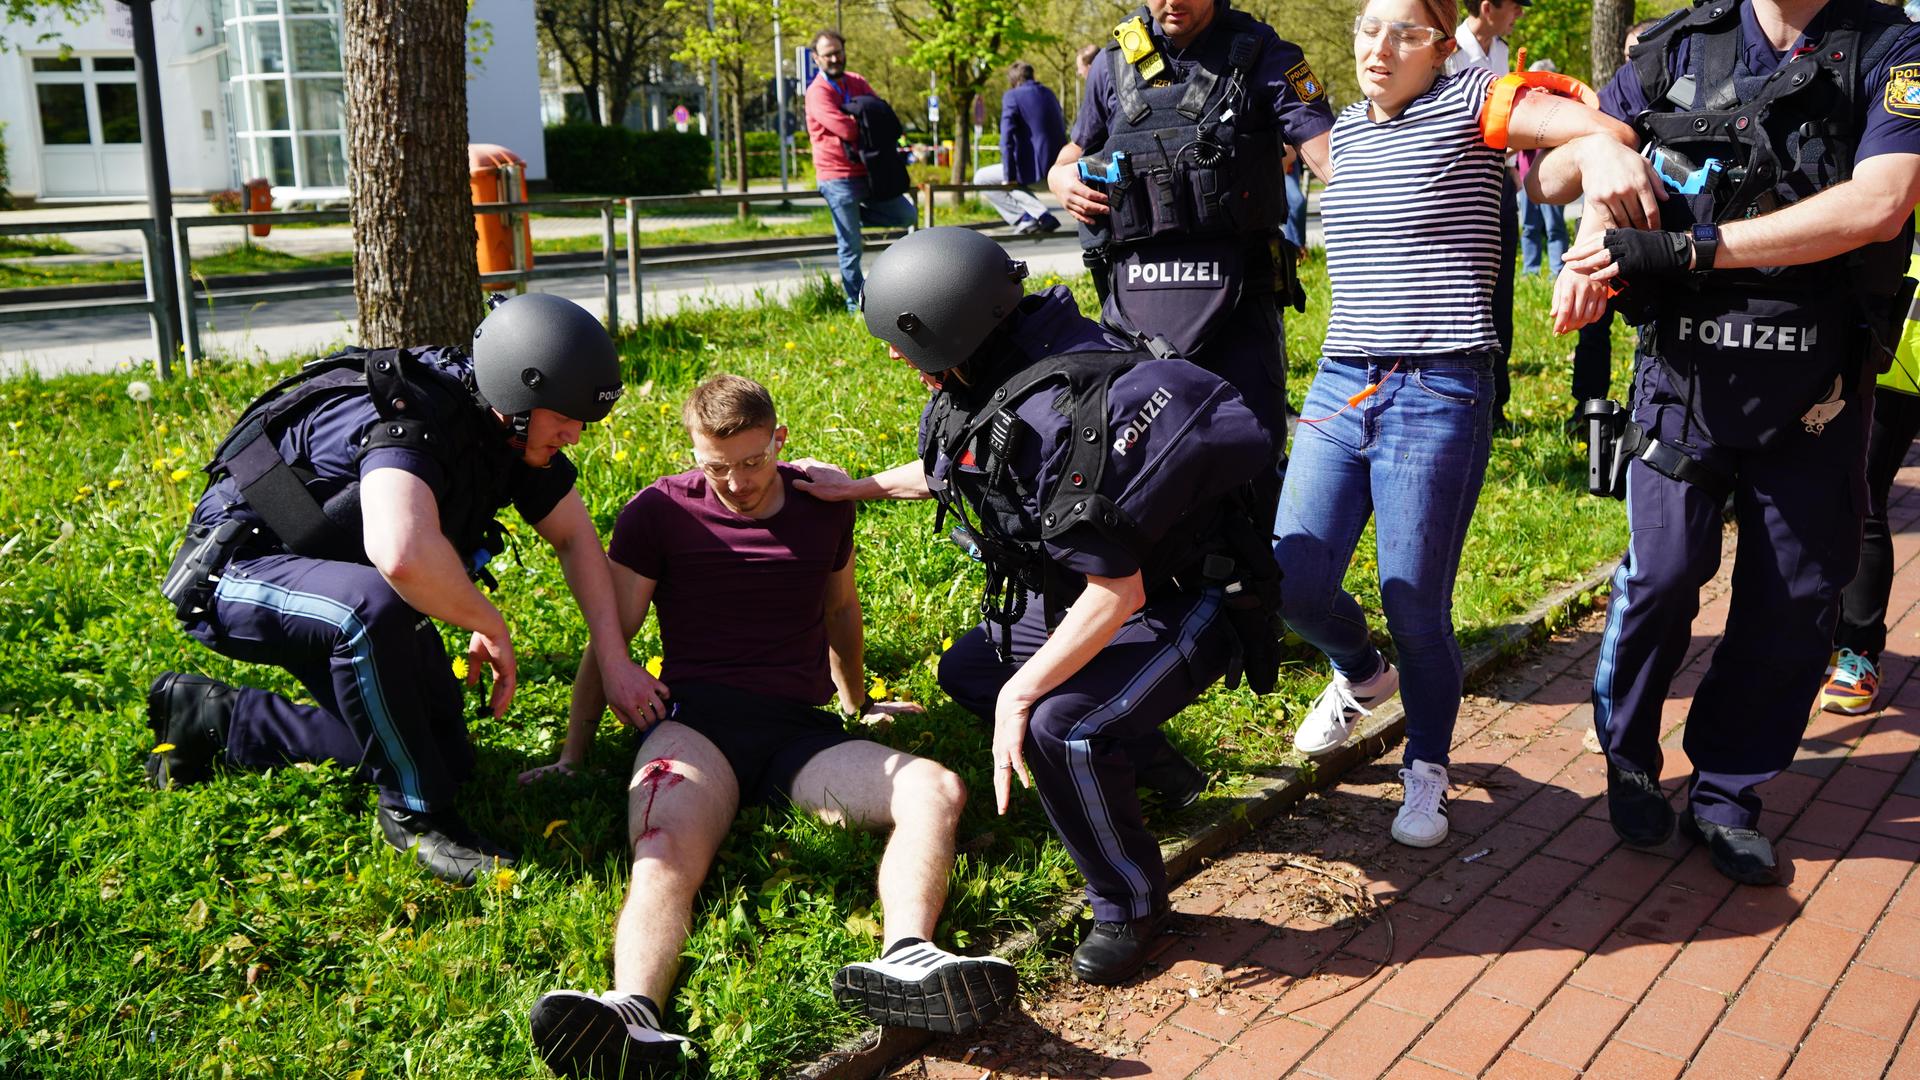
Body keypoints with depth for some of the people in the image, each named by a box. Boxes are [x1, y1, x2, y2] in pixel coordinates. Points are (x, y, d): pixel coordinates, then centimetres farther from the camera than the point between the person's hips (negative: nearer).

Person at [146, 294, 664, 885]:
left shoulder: (516, 426, -8)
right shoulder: (411, 420, -34)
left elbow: (576, 538, 1)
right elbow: (402, 554, -53)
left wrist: (614, 661, -8)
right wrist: (492, 626, -36)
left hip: (346, 579, 9)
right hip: (240, 571, -8)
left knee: (445, 758, 6)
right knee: (374, 606, -41)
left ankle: (214, 717, 22)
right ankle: (417, 813, -18)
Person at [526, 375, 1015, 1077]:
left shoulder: (824, 504, 14)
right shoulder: (659, 512, 6)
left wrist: (857, 701, 43)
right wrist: (572, 760, 10)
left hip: (798, 733, 3)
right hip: (695, 722, -2)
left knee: (936, 790, -26)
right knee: (667, 849, -37)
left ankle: (905, 962, -52)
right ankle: (634, 1013, -62)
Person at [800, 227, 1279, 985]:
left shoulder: (1058, 420, -35)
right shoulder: (1001, 369, -5)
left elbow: (1118, 593, -32)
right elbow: (952, 469, 19)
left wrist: (1019, 696, -24)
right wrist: (857, 488, 18)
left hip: (1181, 604, -10)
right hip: (1090, 585, 10)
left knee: (1060, 730, -31)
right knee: (970, 671, 19)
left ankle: (1131, 906, -4)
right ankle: (1149, 764, 32)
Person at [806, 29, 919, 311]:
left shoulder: (858, 83, 10)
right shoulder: (818, 92, -12)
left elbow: (885, 116, 6)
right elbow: (846, 130, -23)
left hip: (868, 172, 7)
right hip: (839, 179, -7)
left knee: (906, 216, 12)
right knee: (850, 247, -2)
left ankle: (850, 217, 21)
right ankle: (856, 305, 8)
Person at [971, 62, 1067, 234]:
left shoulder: (1012, 96, -7)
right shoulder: (1049, 94, 14)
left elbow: (1007, 138, -16)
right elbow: (1062, 128, 22)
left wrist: (1009, 176, -14)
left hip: (1034, 167, -8)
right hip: (1058, 167, 8)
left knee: (981, 178, 8)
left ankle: (1024, 216, -2)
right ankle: (1030, 214, 17)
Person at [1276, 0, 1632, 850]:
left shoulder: (1467, 102, -3)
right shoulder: (1347, 131, 15)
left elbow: (1606, 134, -12)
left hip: (1439, 396, -5)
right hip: (1338, 387, 6)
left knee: (1415, 602, -1)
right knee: (1293, 578, 0)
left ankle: (1427, 772, 23)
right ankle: (1363, 675, 34)